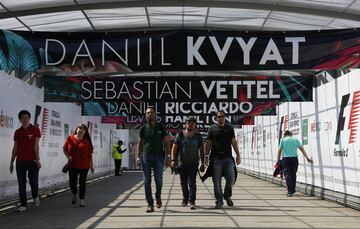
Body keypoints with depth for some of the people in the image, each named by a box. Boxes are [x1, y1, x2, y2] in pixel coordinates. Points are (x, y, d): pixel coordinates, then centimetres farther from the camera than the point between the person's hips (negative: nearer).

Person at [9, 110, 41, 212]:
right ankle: (23, 204, 9)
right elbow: (15, 148, 14)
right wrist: (11, 162, 12)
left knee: (33, 181, -1)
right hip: (20, 161, 3)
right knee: (21, 184, 2)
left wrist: (37, 159, -14)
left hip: (32, 161, -3)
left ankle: (35, 196, 29)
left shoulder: (35, 130, -1)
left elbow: (36, 145, -7)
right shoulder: (17, 132, 10)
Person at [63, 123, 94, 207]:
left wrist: (91, 165, 0)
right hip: (72, 165, 1)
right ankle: (74, 195, 30)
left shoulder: (87, 141, 1)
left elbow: (90, 154, 2)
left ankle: (82, 200, 16)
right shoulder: (70, 138, 2)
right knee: (72, 182, 1)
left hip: (84, 166, -1)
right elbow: (64, 149, 11)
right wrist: (68, 156, -6)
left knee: (82, 183, 4)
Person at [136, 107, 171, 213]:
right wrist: (138, 156, 2)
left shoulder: (161, 127, 6)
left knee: (158, 180, -2)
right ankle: (150, 204, 1)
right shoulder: (143, 128, 8)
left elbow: (166, 142, 7)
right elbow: (140, 143, 12)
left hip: (159, 156, -1)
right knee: (147, 181, -2)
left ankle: (158, 197, 28)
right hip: (146, 156, 1)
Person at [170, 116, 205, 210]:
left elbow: (201, 150, 7)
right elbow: (174, 148, -2)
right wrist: (173, 160, -14)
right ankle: (185, 199, 31)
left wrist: (202, 163, 3)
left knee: (192, 182, -11)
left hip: (193, 163, -1)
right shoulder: (180, 135, 0)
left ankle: (192, 202, -9)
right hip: (182, 163, 1)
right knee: (183, 183, 11)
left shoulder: (198, 136, 3)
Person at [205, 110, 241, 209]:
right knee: (217, 181, -1)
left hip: (228, 157, 1)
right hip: (216, 158, -1)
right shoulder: (212, 129, 6)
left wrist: (238, 155, 6)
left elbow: (233, 142, 12)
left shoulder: (230, 128, 12)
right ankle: (219, 201, 8)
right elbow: (208, 144, 7)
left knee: (231, 178, -4)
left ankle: (227, 196, 19)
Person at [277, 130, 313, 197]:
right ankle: (293, 190, 20)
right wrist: (307, 157, 10)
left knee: (287, 174, -4)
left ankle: (290, 191, -14)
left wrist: (278, 160, 5)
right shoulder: (295, 139, 11)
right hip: (294, 158, 2)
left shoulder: (283, 140, 6)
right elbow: (302, 149, 9)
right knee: (293, 174, 13)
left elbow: (279, 150, 1)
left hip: (286, 159, -2)